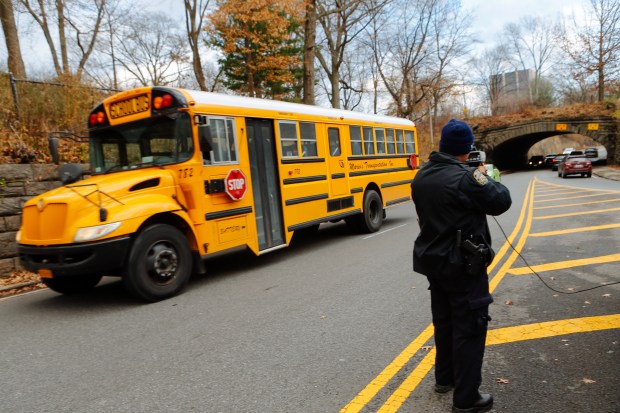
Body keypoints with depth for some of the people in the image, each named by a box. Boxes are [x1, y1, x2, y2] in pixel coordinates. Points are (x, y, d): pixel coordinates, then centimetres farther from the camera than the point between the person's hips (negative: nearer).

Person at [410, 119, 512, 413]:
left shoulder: (422, 176, 3)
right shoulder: (465, 177, -22)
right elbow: (501, 202, -12)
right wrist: (488, 179, 6)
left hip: (433, 260, 8)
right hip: (463, 264, -8)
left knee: (444, 320, 21)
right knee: (470, 326, 3)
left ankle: (444, 378, 36)